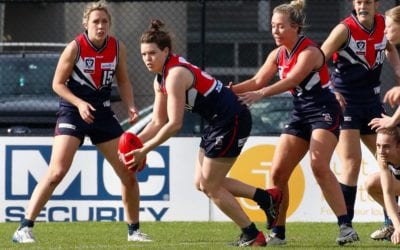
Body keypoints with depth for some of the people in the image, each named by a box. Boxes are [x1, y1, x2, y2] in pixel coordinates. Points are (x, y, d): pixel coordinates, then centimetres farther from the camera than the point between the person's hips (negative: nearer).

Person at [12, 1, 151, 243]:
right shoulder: (75, 47, -13)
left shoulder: (118, 48, -1)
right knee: (57, 172, -18)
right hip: (73, 112, -5)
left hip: (103, 114, 5)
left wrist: (130, 106, -5)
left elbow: (123, 81, 12)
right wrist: (80, 103, -22)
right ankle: (24, 229, -15)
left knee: (129, 173, 3)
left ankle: (134, 230, 20)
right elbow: (58, 83, -8)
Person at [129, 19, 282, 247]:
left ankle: (253, 236, 12)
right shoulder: (160, 79, 8)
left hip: (232, 121, -10)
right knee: (202, 183, 12)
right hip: (220, 122, 10)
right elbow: (159, 122, 10)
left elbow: (174, 124, -25)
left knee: (210, 186, 0)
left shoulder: (176, 74, -22)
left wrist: (145, 150, -20)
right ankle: (267, 198, 19)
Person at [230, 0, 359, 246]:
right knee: (278, 172, -1)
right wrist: (230, 90, -10)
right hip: (301, 114, 8)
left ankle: (346, 227, -23)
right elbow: (257, 81, 6)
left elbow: (291, 80, -32)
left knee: (319, 166, -25)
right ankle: (278, 232, 8)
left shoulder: (309, 52, -18)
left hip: (324, 112, -8)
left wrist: (261, 94, -45)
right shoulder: (278, 55, 6)